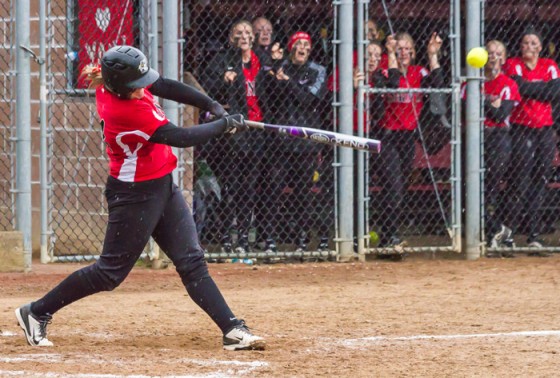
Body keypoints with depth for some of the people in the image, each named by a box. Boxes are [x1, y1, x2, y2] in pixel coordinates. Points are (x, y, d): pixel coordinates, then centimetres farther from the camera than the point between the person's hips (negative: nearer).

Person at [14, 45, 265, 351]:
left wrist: (212, 106, -4)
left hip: (162, 187, 9)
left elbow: (166, 87, 6)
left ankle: (233, 330, 0)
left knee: (192, 262, 4)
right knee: (112, 272, 2)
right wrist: (225, 125, -14)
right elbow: (180, 138, -26)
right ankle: (36, 312, 15)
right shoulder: (125, 111, -30)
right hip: (134, 196, -9)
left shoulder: (111, 81, -6)